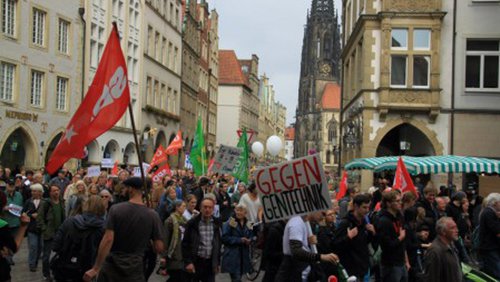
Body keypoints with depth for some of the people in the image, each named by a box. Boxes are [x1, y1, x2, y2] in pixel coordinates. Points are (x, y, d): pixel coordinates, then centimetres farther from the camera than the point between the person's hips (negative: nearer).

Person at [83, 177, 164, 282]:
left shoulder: (115, 209, -8)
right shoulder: (153, 215, -5)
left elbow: (108, 239, -14)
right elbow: (159, 248, -6)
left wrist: (95, 269, -11)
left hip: (110, 267, -1)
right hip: (134, 270, 1)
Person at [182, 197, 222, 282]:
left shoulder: (216, 223, 5)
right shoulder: (192, 223, -6)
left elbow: (218, 243, 12)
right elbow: (185, 243, -6)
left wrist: (218, 263, 10)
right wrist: (188, 262, -12)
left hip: (210, 263, 3)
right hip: (196, 262, -3)